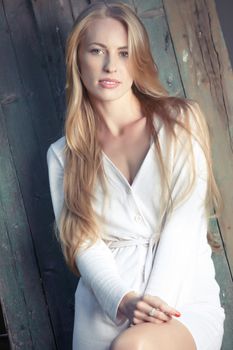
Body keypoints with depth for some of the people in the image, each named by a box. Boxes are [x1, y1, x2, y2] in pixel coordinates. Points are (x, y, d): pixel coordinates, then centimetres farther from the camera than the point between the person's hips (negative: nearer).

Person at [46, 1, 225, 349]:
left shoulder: (182, 121, 5)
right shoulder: (63, 154, 10)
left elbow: (184, 226, -5)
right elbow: (84, 242, 0)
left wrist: (153, 310, -16)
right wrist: (123, 301, -19)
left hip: (184, 302, -2)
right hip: (106, 310, 2)